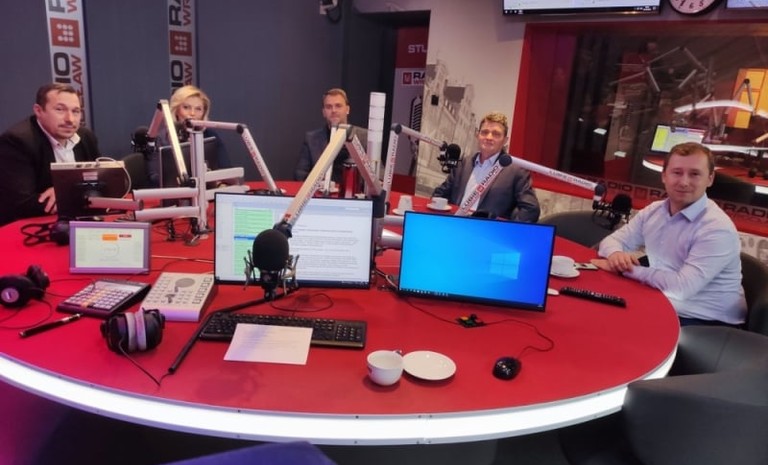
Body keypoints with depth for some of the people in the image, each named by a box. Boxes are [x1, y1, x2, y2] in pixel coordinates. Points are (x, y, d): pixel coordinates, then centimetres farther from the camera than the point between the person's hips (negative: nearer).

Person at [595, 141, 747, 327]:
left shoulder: (717, 228, -18)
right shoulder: (653, 210, 3)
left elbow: (681, 287, -27)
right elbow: (612, 240, 9)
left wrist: (626, 268, -20)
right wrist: (616, 254, -16)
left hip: (708, 323, -6)